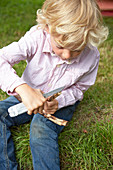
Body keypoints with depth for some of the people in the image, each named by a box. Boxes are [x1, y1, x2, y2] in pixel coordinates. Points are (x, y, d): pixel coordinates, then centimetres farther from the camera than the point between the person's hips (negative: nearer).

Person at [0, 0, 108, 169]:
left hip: (61, 103, -2)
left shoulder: (91, 57, -21)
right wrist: (22, 88, -49)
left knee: (41, 127, -32)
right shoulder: (37, 37, -26)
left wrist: (59, 102, -24)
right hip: (29, 97, 2)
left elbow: (79, 88, -3)